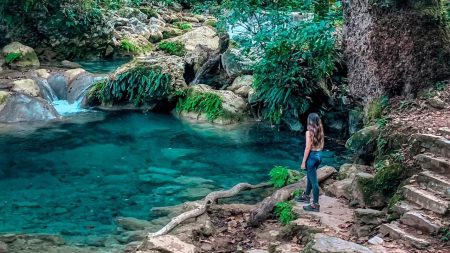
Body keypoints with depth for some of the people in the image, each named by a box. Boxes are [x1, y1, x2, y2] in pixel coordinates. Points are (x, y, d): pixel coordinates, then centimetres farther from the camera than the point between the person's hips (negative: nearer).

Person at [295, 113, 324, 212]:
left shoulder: (309, 132, -17)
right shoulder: (320, 131, 5)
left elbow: (308, 148, -18)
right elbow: (321, 146, 12)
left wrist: (303, 162, -12)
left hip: (312, 156, -8)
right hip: (319, 156, 8)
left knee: (314, 181, -2)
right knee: (310, 177, 26)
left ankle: (315, 205, 4)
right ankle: (306, 196, 44)